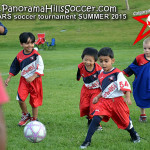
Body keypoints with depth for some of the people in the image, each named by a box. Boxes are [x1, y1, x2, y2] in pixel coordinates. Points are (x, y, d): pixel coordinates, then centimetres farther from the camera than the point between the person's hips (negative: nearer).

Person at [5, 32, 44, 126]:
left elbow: (40, 67, -17)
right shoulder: (20, 56, 1)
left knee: (34, 101, 6)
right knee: (20, 98, -12)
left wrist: (33, 77, -27)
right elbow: (14, 67, 15)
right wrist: (9, 78, 15)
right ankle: (25, 115, 13)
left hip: (35, 80, -3)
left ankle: (34, 119, 23)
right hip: (24, 80, 3)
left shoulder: (36, 55, -13)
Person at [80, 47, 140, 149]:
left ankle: (134, 135, 43)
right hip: (105, 101, 4)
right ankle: (87, 141, -13)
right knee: (96, 118, -15)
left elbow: (126, 86, -17)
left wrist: (127, 97, -31)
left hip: (117, 101, -4)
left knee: (125, 121, 13)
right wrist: (98, 97, 14)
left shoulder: (117, 73, -14)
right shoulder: (101, 75, 5)